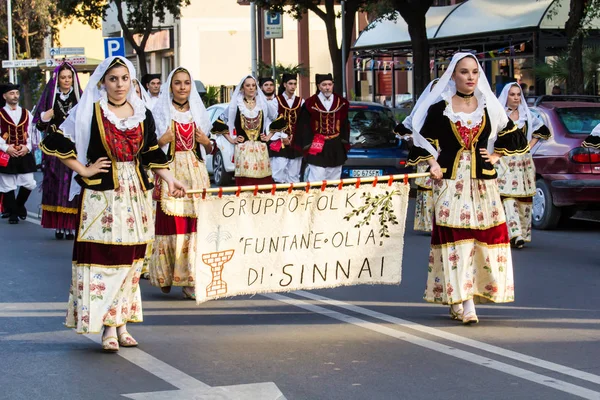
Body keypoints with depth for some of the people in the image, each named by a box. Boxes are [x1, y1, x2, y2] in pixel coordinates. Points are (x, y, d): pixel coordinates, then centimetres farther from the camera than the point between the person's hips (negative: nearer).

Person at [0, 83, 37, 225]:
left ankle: (19, 205, 26)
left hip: (24, 154, 3)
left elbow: (31, 133, 7)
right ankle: (12, 213, 12)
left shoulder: (26, 114, 11)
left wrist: (27, 147, -8)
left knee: (29, 184, 0)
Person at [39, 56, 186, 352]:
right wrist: (84, 170, -7)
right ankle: (108, 327, -4)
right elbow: (56, 142, -4)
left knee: (130, 260, 6)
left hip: (136, 194, 4)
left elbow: (153, 154, 16)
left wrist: (170, 180, 4)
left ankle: (122, 323, 13)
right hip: (102, 194, -4)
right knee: (104, 258, -8)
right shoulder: (89, 112, -2)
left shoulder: (143, 114, 10)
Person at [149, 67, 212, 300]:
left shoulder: (198, 112, 14)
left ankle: (189, 279, -2)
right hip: (170, 173, -3)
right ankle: (166, 276, 5)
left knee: (195, 225, -3)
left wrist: (206, 142, 0)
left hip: (196, 174, 3)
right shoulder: (160, 112, 3)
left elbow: (208, 149, 20)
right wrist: (162, 141, -17)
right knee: (171, 224, -7)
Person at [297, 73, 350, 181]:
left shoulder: (341, 103, 4)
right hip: (317, 148, -4)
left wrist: (345, 145, 7)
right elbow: (305, 127, -2)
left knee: (334, 181, 10)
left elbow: (345, 126, 11)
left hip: (336, 149, 4)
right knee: (317, 181, -9)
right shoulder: (311, 104, -6)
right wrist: (307, 146, -5)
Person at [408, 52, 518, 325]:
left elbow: (510, 133, 21)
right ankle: (465, 303, -13)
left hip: (482, 180, 3)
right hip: (450, 180, -3)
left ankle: (458, 301, 8)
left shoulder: (488, 106, 8)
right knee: (456, 238, -10)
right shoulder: (439, 108, 1)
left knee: (484, 236, -1)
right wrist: (432, 164, -5)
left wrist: (496, 156, 9)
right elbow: (423, 139, 8)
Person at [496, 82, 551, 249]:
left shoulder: (526, 115, 11)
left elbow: (543, 130, 24)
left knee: (524, 198, 4)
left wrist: (530, 146, 14)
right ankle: (515, 234, -21)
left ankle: (523, 233, 13)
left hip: (523, 163, 5)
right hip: (504, 163, -5)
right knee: (507, 197, -14)